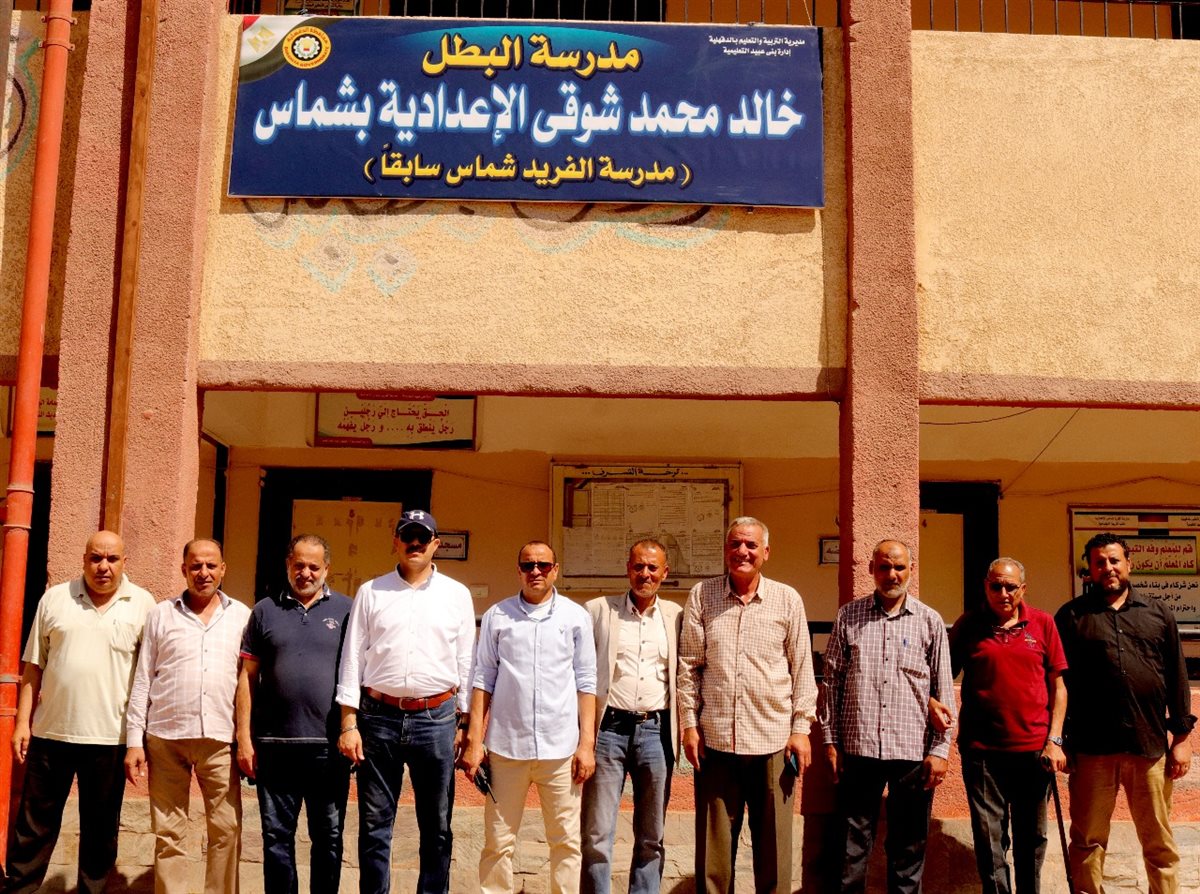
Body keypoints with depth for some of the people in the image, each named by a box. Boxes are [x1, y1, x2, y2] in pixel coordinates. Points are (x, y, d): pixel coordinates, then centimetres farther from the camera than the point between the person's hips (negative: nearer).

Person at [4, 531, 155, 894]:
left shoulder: (143, 604, 1)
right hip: (51, 732, 1)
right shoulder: (55, 598, 5)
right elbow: (33, 667, 7)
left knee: (101, 830, 10)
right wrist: (22, 722, 2)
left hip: (110, 738, -1)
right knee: (34, 825, 9)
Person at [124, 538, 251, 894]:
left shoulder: (242, 616, 8)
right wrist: (134, 740, 1)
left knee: (227, 831, -1)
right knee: (168, 833, 4)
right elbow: (142, 680, 8)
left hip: (220, 739, 0)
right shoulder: (161, 614, 8)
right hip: (165, 737, 0)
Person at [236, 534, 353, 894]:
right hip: (274, 744, 1)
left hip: (329, 745, -1)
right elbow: (247, 676, 7)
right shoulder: (266, 610, 8)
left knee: (328, 837, 8)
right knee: (277, 836, 9)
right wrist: (244, 737, 1)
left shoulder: (345, 609, 5)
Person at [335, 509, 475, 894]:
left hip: (436, 718, 0)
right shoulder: (371, 592, 7)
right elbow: (352, 658, 5)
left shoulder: (457, 594, 7)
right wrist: (349, 724, -1)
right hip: (379, 717, 0)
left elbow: (466, 661, 8)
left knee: (437, 826, 8)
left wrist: (466, 723, 4)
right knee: (374, 825, 6)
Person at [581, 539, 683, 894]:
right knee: (597, 834, 1)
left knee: (651, 836, 10)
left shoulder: (676, 616, 8)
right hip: (609, 728, -2)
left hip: (656, 731, 2)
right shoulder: (598, 610, 4)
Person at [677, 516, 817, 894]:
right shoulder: (702, 595, 4)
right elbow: (689, 665, 6)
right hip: (715, 736, 0)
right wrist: (689, 723, 1)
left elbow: (802, 668, 6)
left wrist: (801, 727, 1)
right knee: (713, 845, 7)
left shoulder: (787, 599, 4)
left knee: (773, 845, 7)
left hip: (773, 738, 0)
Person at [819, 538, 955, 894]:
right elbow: (832, 682, 8)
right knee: (853, 842, 6)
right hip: (859, 748, 0)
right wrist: (831, 741, 4)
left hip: (913, 750, 0)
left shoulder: (929, 621, 5)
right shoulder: (848, 617, 6)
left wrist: (940, 749, 0)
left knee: (909, 847, 8)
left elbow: (944, 689, 5)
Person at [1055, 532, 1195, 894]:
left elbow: (1177, 678, 12)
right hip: (1092, 747, -1)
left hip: (1150, 744, 2)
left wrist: (1182, 735, 6)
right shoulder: (1072, 616, 5)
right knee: (1088, 840, 6)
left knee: (1159, 842, 9)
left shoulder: (1157, 614, 12)